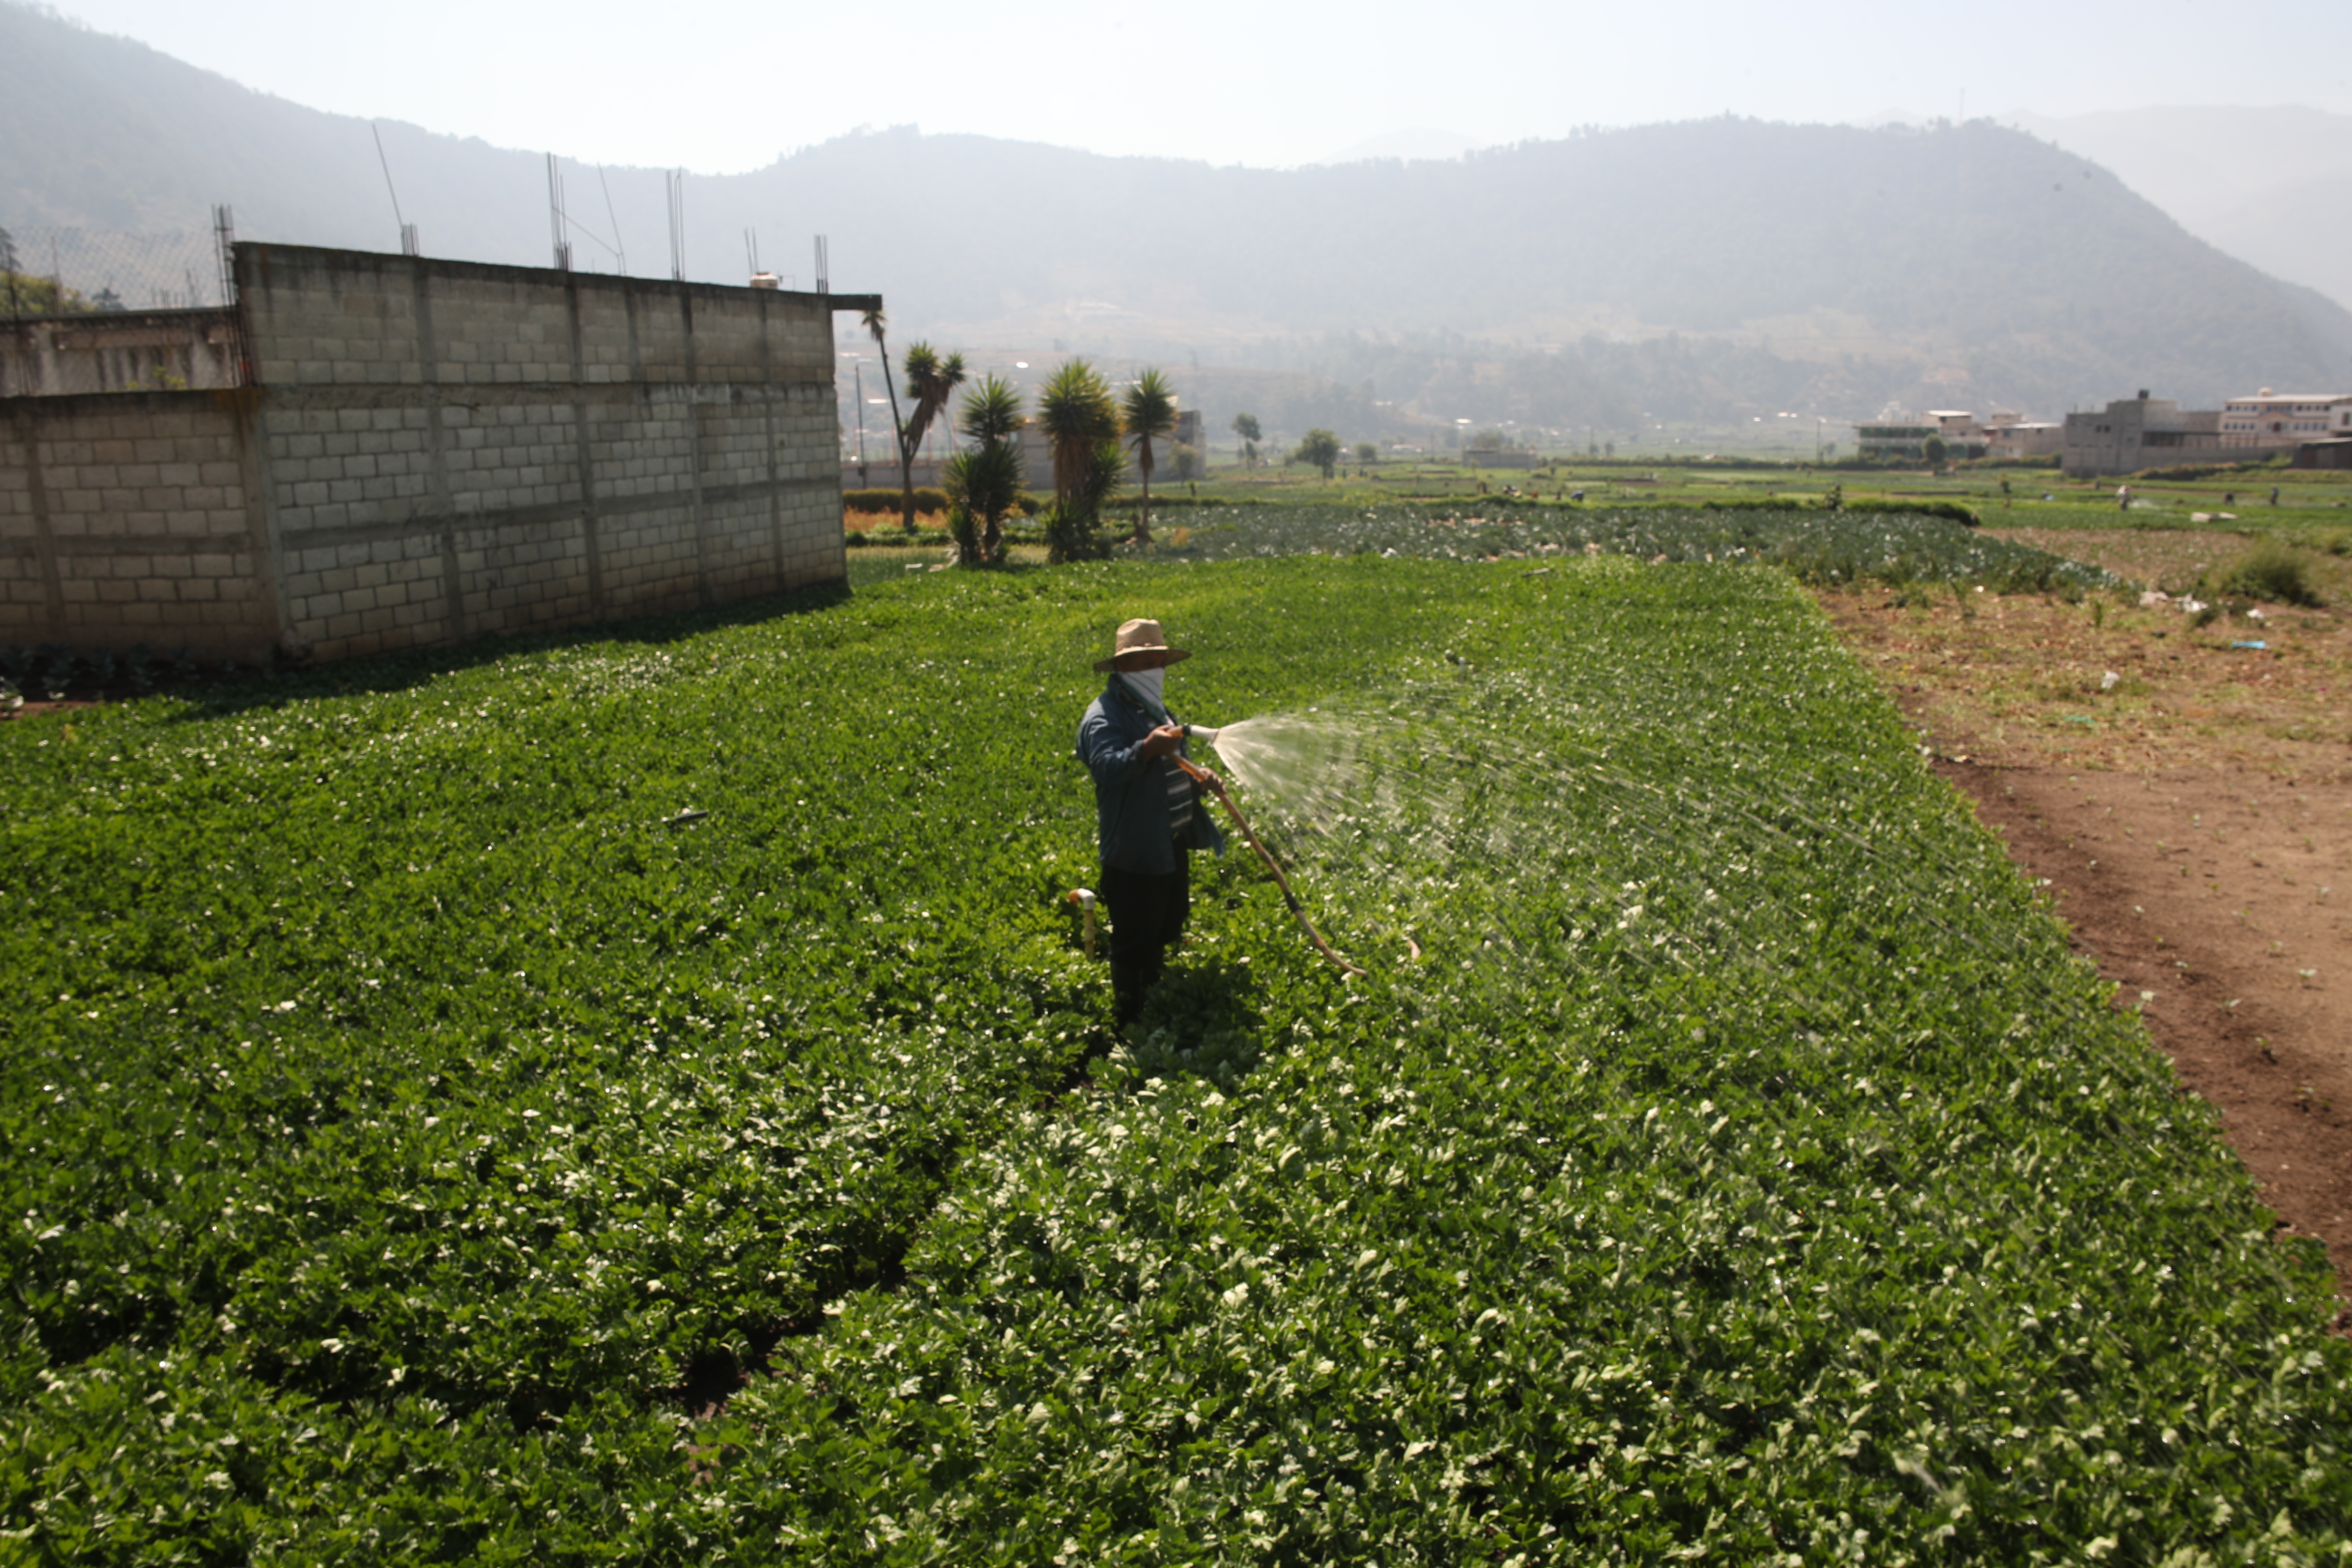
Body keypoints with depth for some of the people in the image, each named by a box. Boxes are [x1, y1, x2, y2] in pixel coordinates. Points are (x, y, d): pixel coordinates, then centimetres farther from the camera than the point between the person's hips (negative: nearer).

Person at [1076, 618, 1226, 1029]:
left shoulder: (1155, 710, 14)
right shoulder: (1104, 718, -18)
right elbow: (1109, 767, -38)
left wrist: (1196, 781, 8)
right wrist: (1148, 748, -55)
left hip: (1172, 844, 10)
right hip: (1133, 853, -10)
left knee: (1166, 929, 25)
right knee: (1134, 944, 0)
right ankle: (1132, 1022, 14)